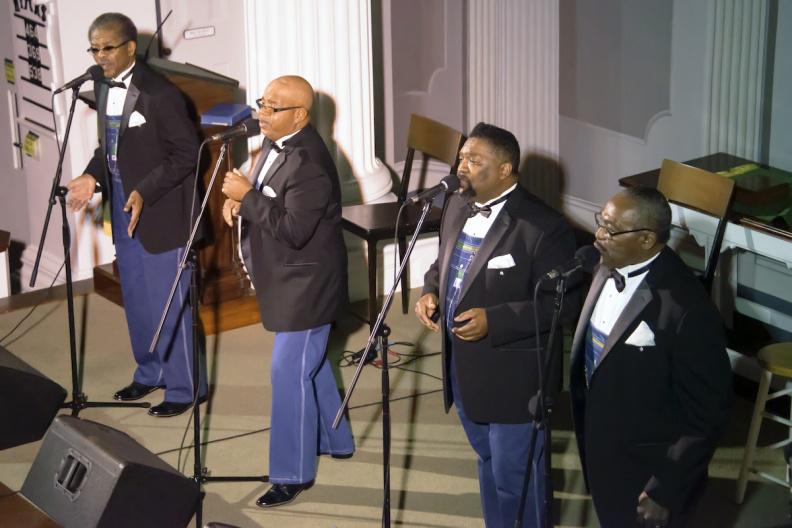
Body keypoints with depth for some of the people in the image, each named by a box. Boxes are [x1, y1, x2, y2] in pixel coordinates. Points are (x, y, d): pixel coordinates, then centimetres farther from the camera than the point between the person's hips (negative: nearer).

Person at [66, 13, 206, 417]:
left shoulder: (160, 94, -19)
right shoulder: (102, 87, 6)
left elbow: (187, 153, -16)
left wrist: (145, 192, -22)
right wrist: (92, 177, -2)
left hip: (161, 212, -8)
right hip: (123, 208, 8)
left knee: (169, 303, 0)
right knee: (136, 300, 18)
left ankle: (183, 387, 13)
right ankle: (150, 372, 34)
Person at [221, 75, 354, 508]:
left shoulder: (309, 163, -27)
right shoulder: (277, 144, 4)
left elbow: (293, 230, -31)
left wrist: (246, 197, -26)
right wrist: (238, 199, -5)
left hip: (305, 285, -10)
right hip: (288, 280, 10)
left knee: (290, 373, -4)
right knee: (310, 363, 23)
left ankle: (292, 473, 6)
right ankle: (334, 440, 41)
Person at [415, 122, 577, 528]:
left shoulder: (543, 227, -21)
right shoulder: (458, 207, 3)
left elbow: (561, 303, -20)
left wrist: (494, 320, -28)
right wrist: (431, 292, -3)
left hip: (511, 376, -8)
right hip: (462, 366, 8)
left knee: (515, 476, 5)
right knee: (488, 461, 24)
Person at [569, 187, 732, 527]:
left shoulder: (686, 309, -30)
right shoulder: (609, 269, -6)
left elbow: (705, 413, -23)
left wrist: (665, 490, -18)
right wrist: (584, 419, 15)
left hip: (646, 470, -7)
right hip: (600, 447, 7)